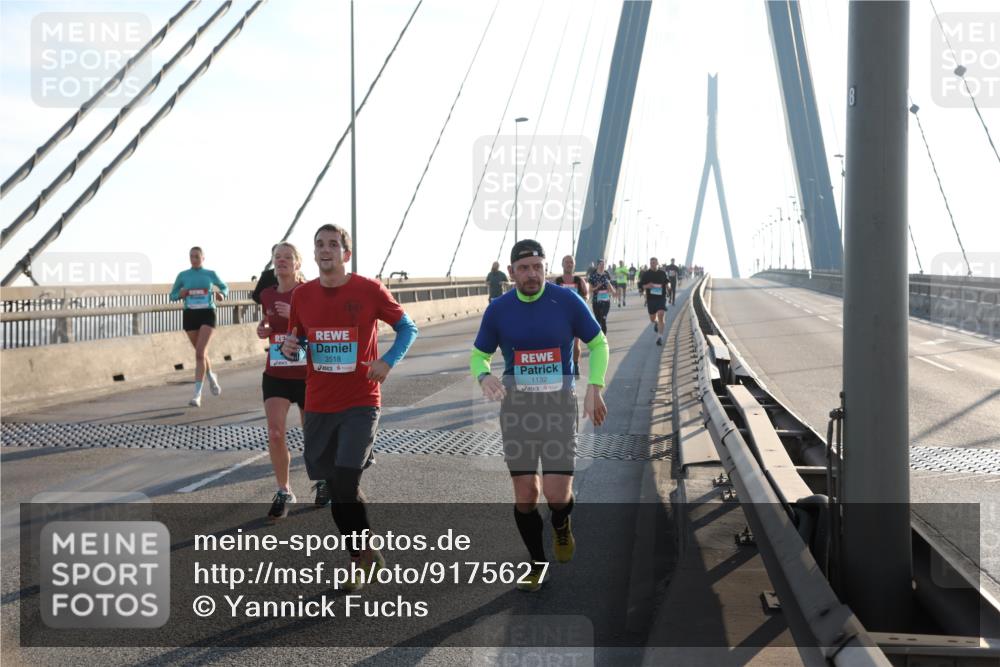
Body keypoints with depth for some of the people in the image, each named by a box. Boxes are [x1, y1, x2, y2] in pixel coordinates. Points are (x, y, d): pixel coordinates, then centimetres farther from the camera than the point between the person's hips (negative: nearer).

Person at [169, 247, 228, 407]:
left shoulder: (210, 274, 3)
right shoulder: (183, 275, 5)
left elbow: (224, 287, 18)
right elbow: (172, 295, 12)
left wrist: (222, 294, -5)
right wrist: (180, 295, -11)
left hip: (207, 314, -3)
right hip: (190, 315, 3)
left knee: (200, 353, -15)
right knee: (201, 353, 12)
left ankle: (197, 394, -15)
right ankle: (211, 377, 43)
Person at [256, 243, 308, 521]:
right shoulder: (267, 295, 6)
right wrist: (263, 330, 0)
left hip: (307, 375, -3)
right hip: (275, 375, 3)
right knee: (275, 434, -10)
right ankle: (283, 492, 5)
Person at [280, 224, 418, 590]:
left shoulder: (369, 290, -7)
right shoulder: (302, 295, 4)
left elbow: (408, 328, 3)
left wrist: (387, 361, -13)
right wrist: (289, 347, -6)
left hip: (360, 404, -4)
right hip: (318, 405, 4)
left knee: (346, 485, -14)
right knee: (334, 488, 9)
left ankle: (364, 552, 11)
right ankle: (361, 559, 27)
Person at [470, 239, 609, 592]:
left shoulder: (567, 301, -4)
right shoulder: (498, 310, 0)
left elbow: (598, 343, 7)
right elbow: (478, 355, 10)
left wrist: (594, 388, -4)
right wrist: (484, 376, -14)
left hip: (559, 403, -1)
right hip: (516, 405, 1)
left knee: (557, 495, -9)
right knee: (525, 493, 2)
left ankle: (561, 525, 28)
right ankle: (537, 563, 24)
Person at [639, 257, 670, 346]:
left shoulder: (663, 273, 3)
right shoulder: (646, 274, 0)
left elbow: (667, 282, 18)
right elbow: (640, 285, 2)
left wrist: (666, 286, -5)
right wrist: (647, 286, -18)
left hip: (661, 298, -1)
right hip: (650, 298, 1)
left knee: (661, 316, -16)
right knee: (652, 319, 10)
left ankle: (660, 337, -11)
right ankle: (656, 323, 49)